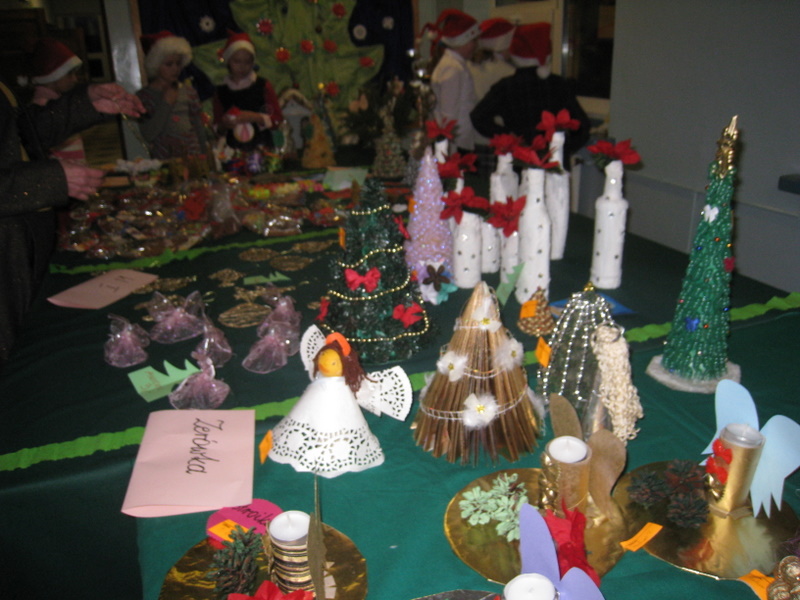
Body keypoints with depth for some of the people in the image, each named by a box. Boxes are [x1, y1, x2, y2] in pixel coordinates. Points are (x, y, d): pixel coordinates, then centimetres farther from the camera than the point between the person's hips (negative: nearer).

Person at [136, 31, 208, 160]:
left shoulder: (188, 90, 9)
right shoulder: (143, 96, 2)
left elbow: (199, 126, 11)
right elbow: (148, 135, -7)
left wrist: (204, 156, 3)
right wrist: (166, 104, -7)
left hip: (194, 157, 2)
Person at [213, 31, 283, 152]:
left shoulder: (263, 86, 4)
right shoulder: (221, 91, 8)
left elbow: (277, 119, 1)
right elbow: (217, 128, 13)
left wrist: (255, 117, -13)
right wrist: (223, 125, -8)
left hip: (262, 146, -1)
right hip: (233, 150, 1)